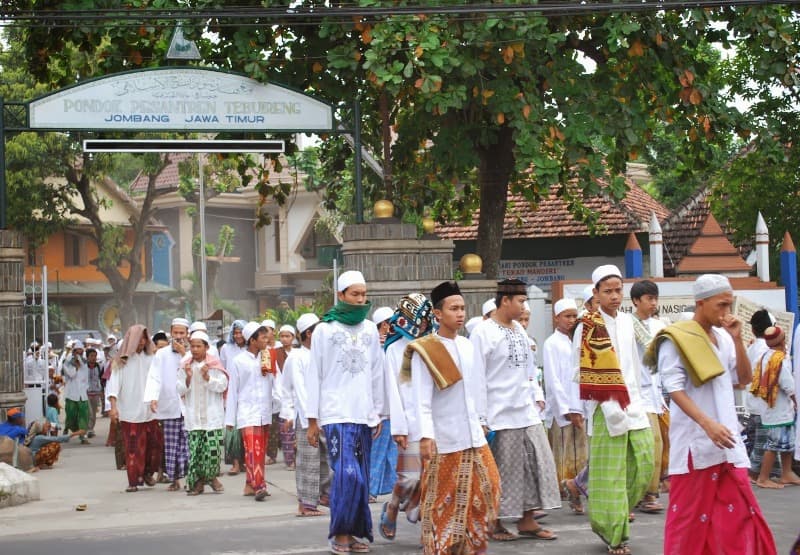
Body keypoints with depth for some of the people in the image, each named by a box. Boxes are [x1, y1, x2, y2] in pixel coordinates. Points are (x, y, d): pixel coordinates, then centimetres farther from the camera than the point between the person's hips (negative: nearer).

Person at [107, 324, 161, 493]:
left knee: (154, 444, 4)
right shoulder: (121, 361, 1)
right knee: (133, 447, -3)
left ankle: (148, 473, 26)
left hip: (149, 411, 3)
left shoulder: (150, 359, 7)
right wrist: (113, 406, -15)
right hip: (129, 412, -3)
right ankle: (133, 481, 4)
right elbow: (114, 383, -5)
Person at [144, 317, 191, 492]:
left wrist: (184, 354, -8)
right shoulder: (162, 354, 6)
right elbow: (154, 377, -3)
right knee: (171, 444, 1)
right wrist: (153, 397, -17)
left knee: (189, 443, -5)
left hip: (189, 405, 0)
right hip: (168, 406, 0)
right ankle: (174, 479, 8)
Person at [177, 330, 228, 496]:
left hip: (212, 415, -2)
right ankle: (198, 481, 6)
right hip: (193, 416, 2)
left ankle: (212, 477, 14)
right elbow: (180, 390, 6)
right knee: (195, 448, -2)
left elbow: (222, 385, -5)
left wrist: (207, 377, -18)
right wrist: (188, 378, -12)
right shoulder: (185, 365, 7)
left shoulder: (215, 364, 2)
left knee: (213, 446, -4)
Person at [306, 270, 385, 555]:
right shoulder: (324, 329, 0)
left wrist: (378, 413, 12)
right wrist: (312, 419, -2)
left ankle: (355, 532, 14)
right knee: (347, 474, -14)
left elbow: (377, 374, 14)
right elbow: (315, 376, 0)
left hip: (364, 416, 4)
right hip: (336, 415, -4)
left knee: (361, 477, 5)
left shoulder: (370, 329, 10)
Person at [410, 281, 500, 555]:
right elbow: (422, 398, -12)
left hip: (474, 436, 6)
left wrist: (482, 420, 14)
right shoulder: (424, 351, -8)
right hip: (444, 438, -6)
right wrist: (425, 436, -19)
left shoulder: (468, 347, 10)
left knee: (484, 491, 7)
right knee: (443, 501, -1)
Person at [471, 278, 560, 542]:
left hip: (527, 411, 8)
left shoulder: (519, 329, 13)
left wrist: (537, 395, 11)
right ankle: (494, 524, 11)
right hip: (500, 415, -8)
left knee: (537, 464, 7)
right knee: (502, 471, -1)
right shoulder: (483, 332, -11)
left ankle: (527, 520, 16)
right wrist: (480, 418, -14)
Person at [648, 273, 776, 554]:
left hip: (726, 438, 6)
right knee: (692, 512, -1)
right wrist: (707, 423, -26)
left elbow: (745, 378, 12)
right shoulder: (675, 339, -9)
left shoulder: (723, 338, 11)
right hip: (695, 439, -6)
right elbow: (675, 389, -16)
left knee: (739, 509, 3)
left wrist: (737, 340, -1)